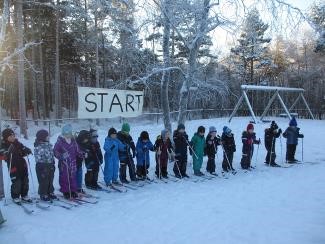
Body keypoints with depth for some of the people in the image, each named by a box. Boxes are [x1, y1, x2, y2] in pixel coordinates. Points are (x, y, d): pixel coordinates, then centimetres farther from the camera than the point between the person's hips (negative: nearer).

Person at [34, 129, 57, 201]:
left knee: (50, 180, 14)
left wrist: (53, 163, 19)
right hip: (42, 166, -7)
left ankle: (50, 193, 27)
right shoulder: (38, 146, -13)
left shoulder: (49, 145, 11)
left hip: (50, 165, 7)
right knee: (44, 181, 0)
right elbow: (38, 157, -17)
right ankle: (43, 194, 13)